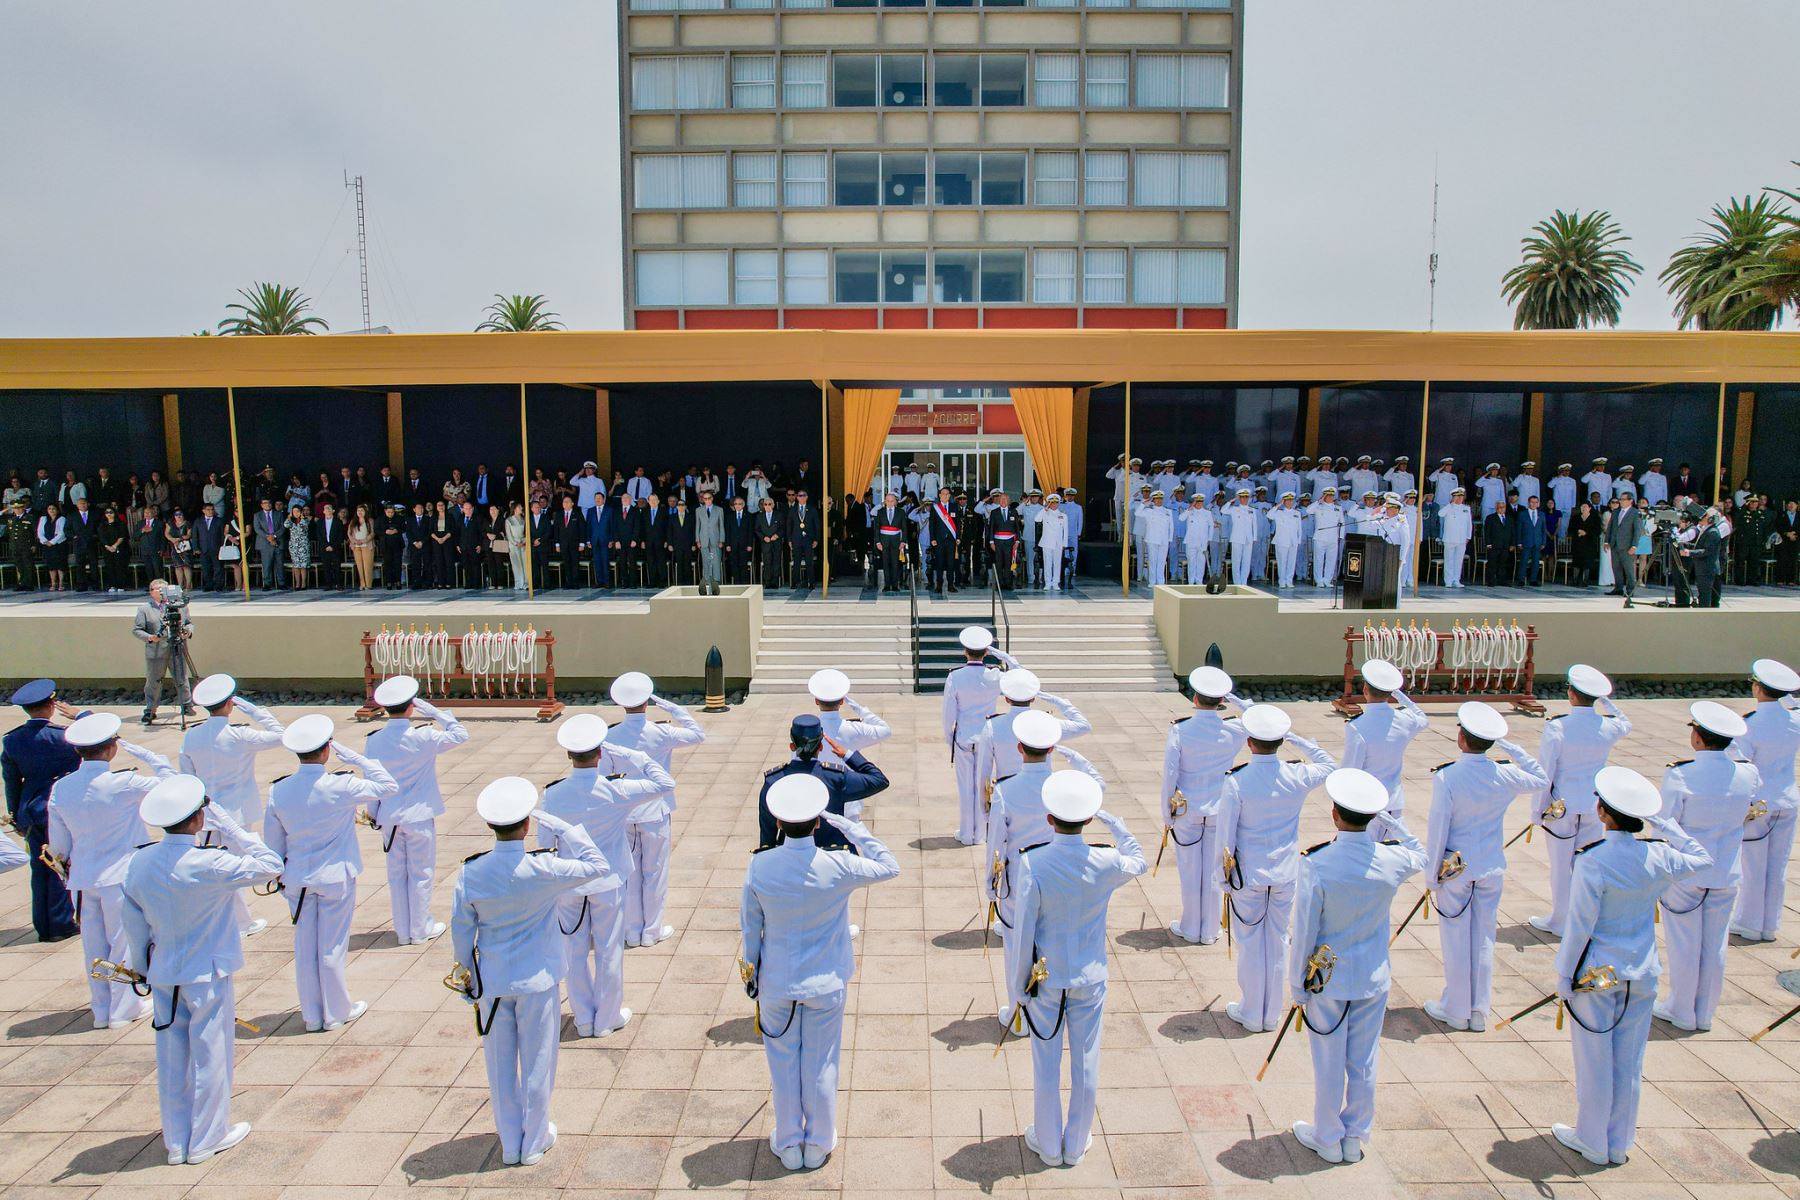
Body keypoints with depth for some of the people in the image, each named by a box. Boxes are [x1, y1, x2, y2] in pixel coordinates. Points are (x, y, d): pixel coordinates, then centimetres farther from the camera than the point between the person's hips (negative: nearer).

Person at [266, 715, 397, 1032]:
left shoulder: (278, 791, -7)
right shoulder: (340, 787, -20)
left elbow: (275, 841, 5)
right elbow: (389, 786, -9)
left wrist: (279, 875, 19)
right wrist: (355, 758, -9)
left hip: (298, 879, 4)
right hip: (336, 877, -4)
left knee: (304, 947, 14)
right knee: (333, 947, 9)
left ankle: (311, 1015, 27)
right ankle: (336, 1013, 22)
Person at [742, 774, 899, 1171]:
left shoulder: (760, 866, -18)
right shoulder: (838, 867, -23)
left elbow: (751, 925, -5)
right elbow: (890, 867, -5)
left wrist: (751, 972, 10)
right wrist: (850, 827, -7)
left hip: (776, 983, 1)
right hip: (826, 983, -1)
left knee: (783, 1064, 18)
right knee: (821, 1065, 17)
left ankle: (788, 1144, 34)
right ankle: (819, 1144, 33)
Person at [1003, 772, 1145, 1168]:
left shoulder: (1033, 864, -23)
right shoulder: (1106, 863, -16)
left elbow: (1023, 933, -16)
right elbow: (1139, 862, 10)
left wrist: (1018, 987, -3)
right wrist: (1114, 822, 13)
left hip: (1046, 982, -2)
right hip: (1091, 980, 2)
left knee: (1046, 1066, 15)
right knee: (1086, 1065, 18)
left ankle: (1048, 1146, 33)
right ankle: (1076, 1145, 34)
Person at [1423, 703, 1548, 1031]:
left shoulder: (1446, 778, -21)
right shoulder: (1505, 776, -10)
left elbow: (1437, 831, -15)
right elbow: (1543, 780, 13)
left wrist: (1432, 875, -4)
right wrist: (1512, 748, 7)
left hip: (1456, 868, -4)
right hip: (1492, 868, 4)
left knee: (1456, 939, 9)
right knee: (1484, 939, 14)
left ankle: (1456, 1010, 21)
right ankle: (1479, 1012, 25)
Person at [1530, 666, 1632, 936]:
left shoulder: (1556, 728, -19)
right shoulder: (1608, 727, -8)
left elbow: (1544, 772, -14)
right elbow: (1626, 724, 21)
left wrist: (1537, 810, -5)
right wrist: (1605, 701, 15)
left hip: (1561, 806, -3)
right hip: (1594, 805, 4)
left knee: (1560, 865, 9)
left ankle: (1559, 921, 21)